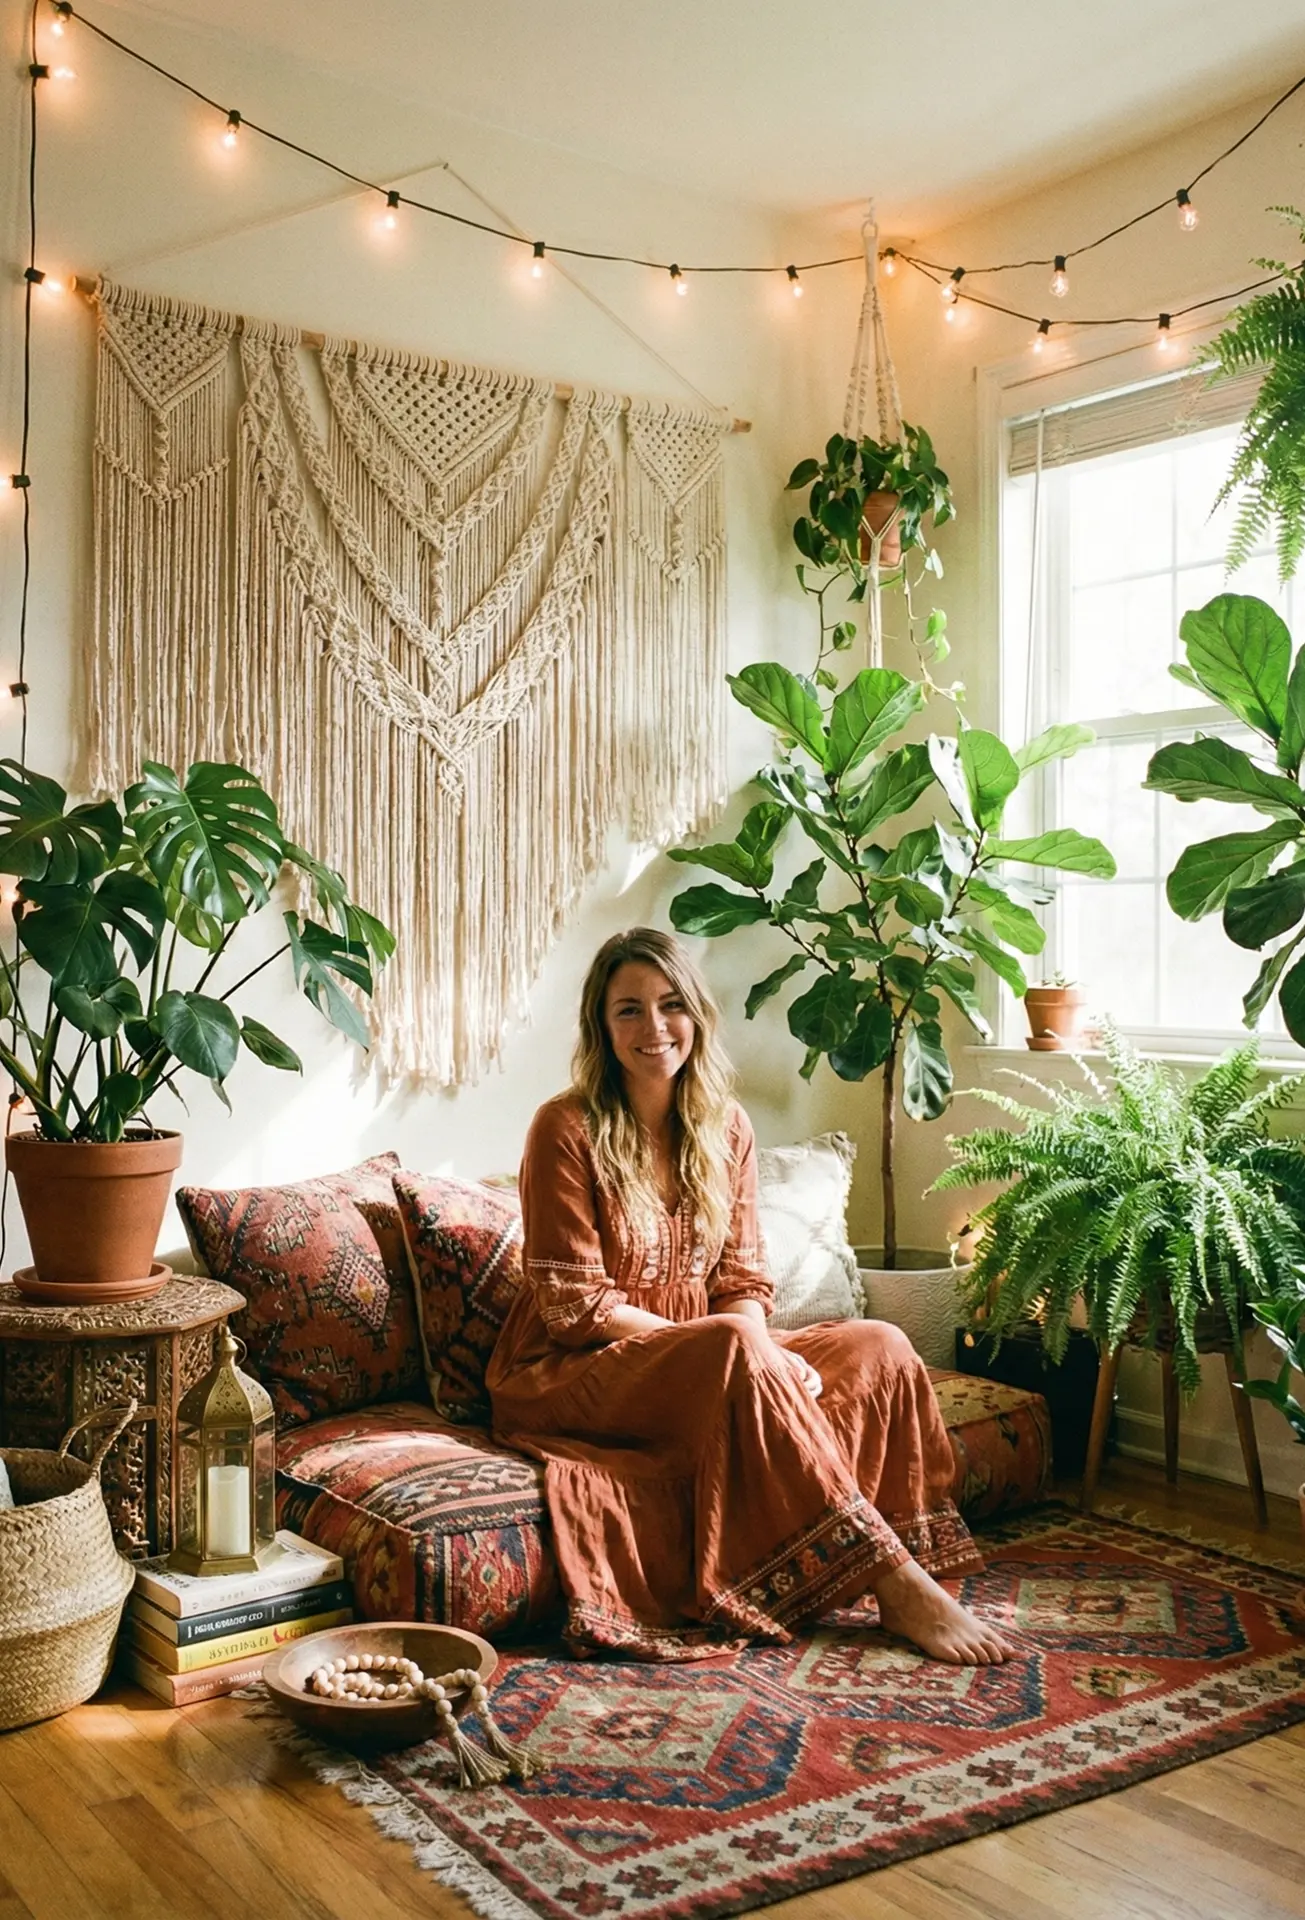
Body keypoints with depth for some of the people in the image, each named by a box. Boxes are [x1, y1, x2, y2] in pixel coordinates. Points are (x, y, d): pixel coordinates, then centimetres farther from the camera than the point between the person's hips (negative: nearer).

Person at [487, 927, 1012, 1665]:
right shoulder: (567, 1130, -11)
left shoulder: (726, 1130, 6)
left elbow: (744, 1282, 5)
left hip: (704, 1369, 6)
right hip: (572, 1377, -6)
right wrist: (732, 1345, -21)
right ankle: (897, 1582, -30)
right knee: (738, 1353, -34)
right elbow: (575, 1306, -15)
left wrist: (757, 1348, -19)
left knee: (879, 1347, -14)